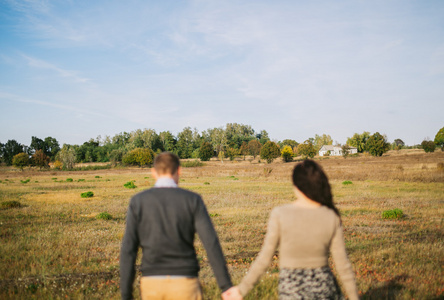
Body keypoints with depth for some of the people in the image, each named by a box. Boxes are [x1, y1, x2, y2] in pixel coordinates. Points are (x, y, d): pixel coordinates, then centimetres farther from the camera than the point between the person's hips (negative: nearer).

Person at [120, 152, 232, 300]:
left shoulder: (137, 202, -1)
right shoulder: (193, 200, -4)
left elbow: (128, 250, -5)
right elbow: (211, 244, -12)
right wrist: (227, 287, -11)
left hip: (152, 284, 2)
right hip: (185, 285, -1)